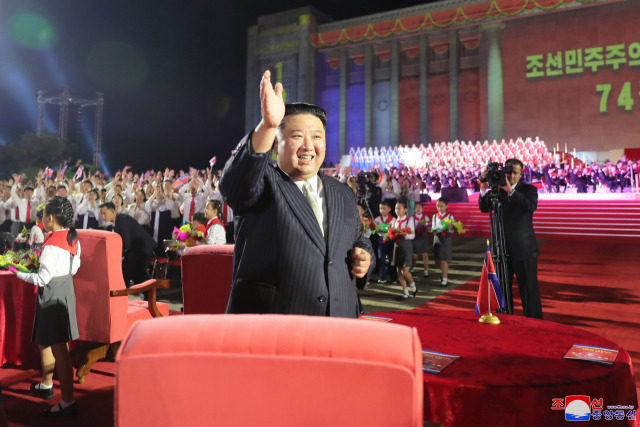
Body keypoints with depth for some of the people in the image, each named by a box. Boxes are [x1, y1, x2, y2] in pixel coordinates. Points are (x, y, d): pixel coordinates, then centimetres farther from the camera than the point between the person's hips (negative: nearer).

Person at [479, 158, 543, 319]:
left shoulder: (529, 190, 0)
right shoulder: (497, 189, 6)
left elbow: (531, 206, -20)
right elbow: (484, 208, -3)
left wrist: (511, 191, -27)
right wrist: (483, 189, -16)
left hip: (524, 248, -3)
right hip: (502, 248, 3)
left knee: (529, 290, 0)